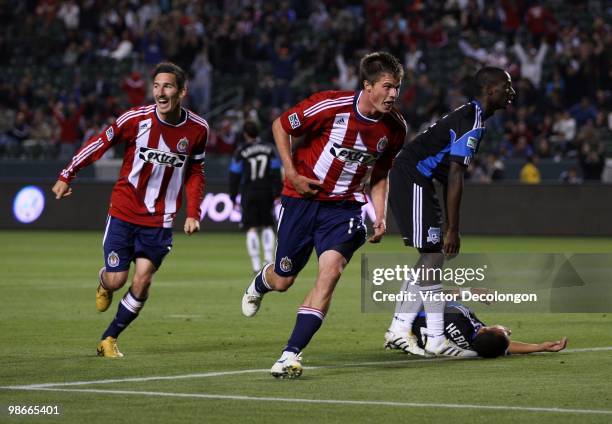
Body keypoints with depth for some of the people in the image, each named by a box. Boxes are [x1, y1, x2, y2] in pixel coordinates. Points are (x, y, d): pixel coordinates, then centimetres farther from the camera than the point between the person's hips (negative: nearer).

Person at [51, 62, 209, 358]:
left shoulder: (197, 129, -6)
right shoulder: (136, 119, -14)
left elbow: (195, 172, 9)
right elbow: (100, 143, -2)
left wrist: (193, 213, 1)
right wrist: (66, 176, 1)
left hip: (160, 220, 1)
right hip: (123, 212, -1)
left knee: (141, 283, -6)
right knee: (116, 280, -3)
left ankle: (109, 339, 12)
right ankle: (103, 283, 37)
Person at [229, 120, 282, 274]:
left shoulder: (241, 152, -3)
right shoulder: (269, 148, 6)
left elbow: (235, 175, -2)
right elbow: (276, 173, 4)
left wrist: (233, 197, 5)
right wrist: (277, 193, 6)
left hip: (249, 194, -2)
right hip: (266, 192, 2)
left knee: (252, 229, 0)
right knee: (267, 226, 15)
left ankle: (256, 265, -6)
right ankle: (268, 257, -1)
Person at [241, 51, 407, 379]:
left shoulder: (394, 127, -6)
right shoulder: (329, 106, -19)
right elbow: (280, 125, -5)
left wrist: (380, 216, -1)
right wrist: (291, 173, -10)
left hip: (344, 207, 2)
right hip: (302, 199, -2)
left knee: (331, 271, -22)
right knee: (282, 280, 8)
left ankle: (291, 354, -19)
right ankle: (260, 283, 50)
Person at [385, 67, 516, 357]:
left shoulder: (469, 116, 16)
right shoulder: (472, 122, -16)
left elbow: (451, 177, 21)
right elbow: (455, 176, -21)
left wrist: (450, 228, 20)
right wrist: (452, 230, -20)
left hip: (407, 178, 11)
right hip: (412, 180, -11)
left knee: (430, 257, 12)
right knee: (433, 254, -10)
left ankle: (400, 328, 15)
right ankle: (436, 339, -8)